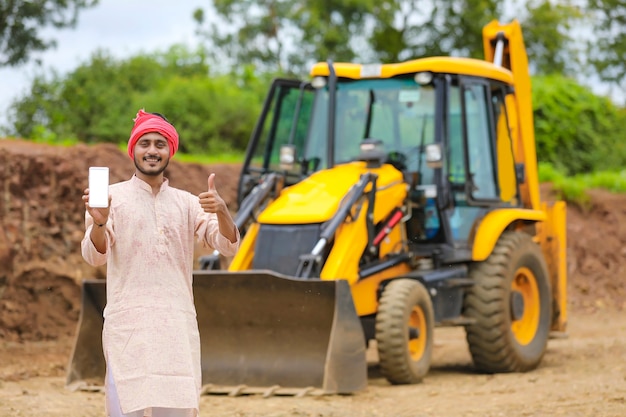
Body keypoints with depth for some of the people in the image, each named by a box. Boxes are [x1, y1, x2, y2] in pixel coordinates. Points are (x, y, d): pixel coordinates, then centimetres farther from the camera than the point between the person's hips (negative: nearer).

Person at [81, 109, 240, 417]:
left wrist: (222, 212, -20)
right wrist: (99, 223, -30)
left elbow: (228, 246, 2)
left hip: (178, 326, 3)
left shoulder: (187, 203, 12)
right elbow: (95, 255, -8)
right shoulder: (112, 197, 3)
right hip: (128, 325, -3)